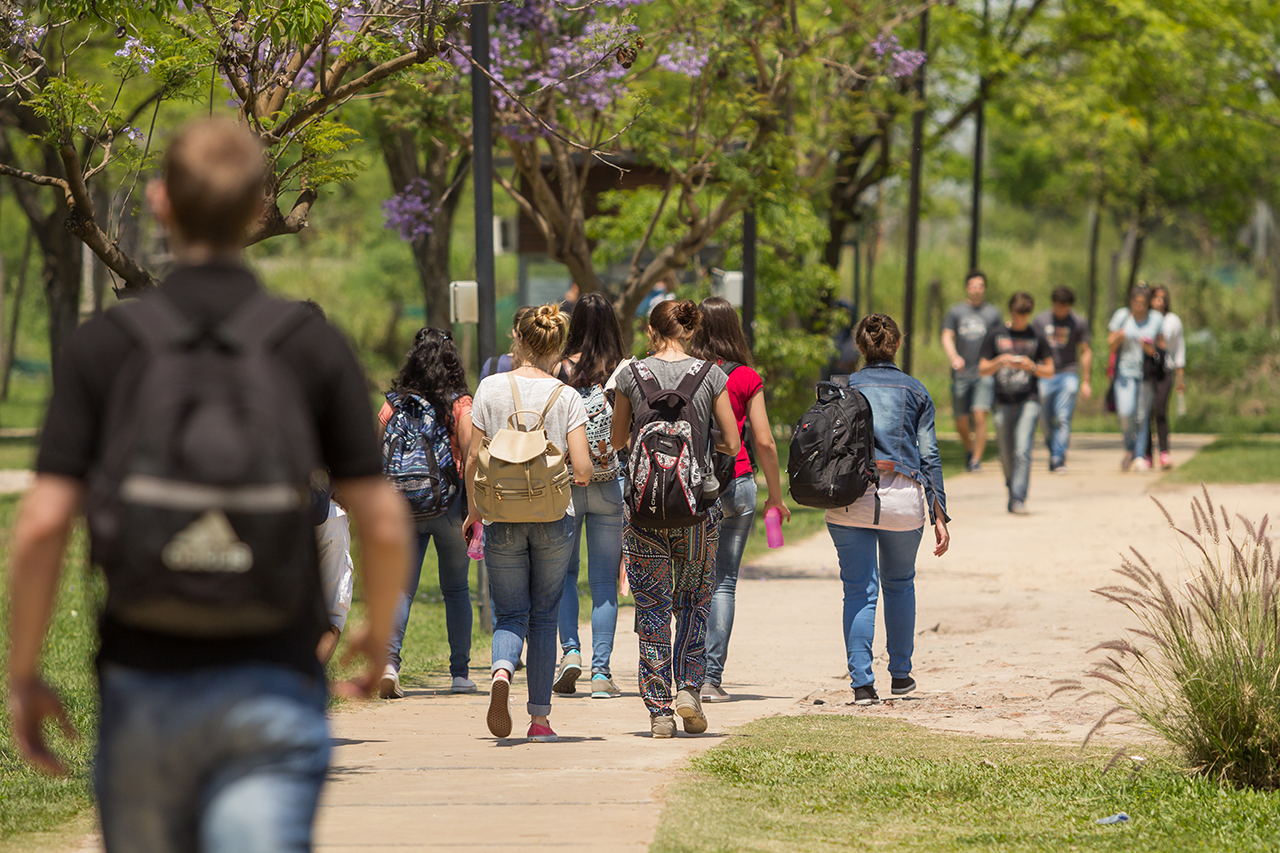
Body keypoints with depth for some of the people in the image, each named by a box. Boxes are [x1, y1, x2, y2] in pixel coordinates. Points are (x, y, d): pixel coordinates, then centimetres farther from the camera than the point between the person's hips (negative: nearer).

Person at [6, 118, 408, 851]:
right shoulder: (315, 347, 0)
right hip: (272, 686, -1)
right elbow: (384, 523, -1)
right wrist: (378, 638, 19)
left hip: (143, 686, 1)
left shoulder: (103, 345, 0)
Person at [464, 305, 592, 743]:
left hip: (502, 517, 0)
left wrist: (473, 509, 13)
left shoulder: (492, 389, -1)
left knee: (510, 613, 8)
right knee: (544, 616, 10)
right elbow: (583, 469, -8)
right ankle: (539, 718, 8)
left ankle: (501, 671, -25)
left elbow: (473, 457, 0)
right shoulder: (566, 398, -3)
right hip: (553, 519, 0)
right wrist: (577, 477, 15)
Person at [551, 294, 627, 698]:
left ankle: (570, 649, -3)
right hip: (610, 483, 0)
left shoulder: (560, 370, -4)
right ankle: (601, 672, 3)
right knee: (604, 578, 6)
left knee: (564, 571, 15)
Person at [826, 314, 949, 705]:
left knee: (859, 591, 0)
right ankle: (900, 673, 28)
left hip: (850, 498, 0)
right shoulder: (915, 392, 9)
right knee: (900, 585, 19)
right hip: (903, 498, 1)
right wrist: (939, 516, 6)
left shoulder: (841, 389, 8)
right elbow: (929, 456, 5)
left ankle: (862, 682, -8)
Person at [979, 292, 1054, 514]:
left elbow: (1049, 371, 9)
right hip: (1003, 403, 2)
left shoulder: (1036, 338, 5)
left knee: (1022, 451, -16)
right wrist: (1000, 362, -12)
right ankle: (1012, 490, 30)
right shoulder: (996, 336, 8)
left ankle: (1018, 499, -18)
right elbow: (982, 369, 8)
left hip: (1028, 402, -2)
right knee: (1007, 455, 8)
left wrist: (1032, 367, -11)